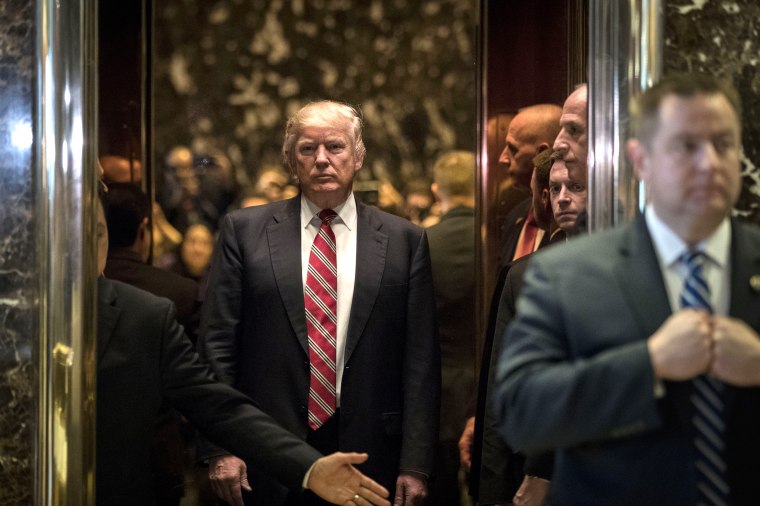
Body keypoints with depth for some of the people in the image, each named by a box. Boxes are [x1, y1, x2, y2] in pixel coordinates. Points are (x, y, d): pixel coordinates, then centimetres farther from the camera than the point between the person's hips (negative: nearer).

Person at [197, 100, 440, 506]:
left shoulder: (404, 240, 5)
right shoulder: (243, 230, 4)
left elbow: (420, 361, 3)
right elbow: (218, 345, 1)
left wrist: (415, 464, -3)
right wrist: (221, 448, -6)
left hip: (368, 455, 1)